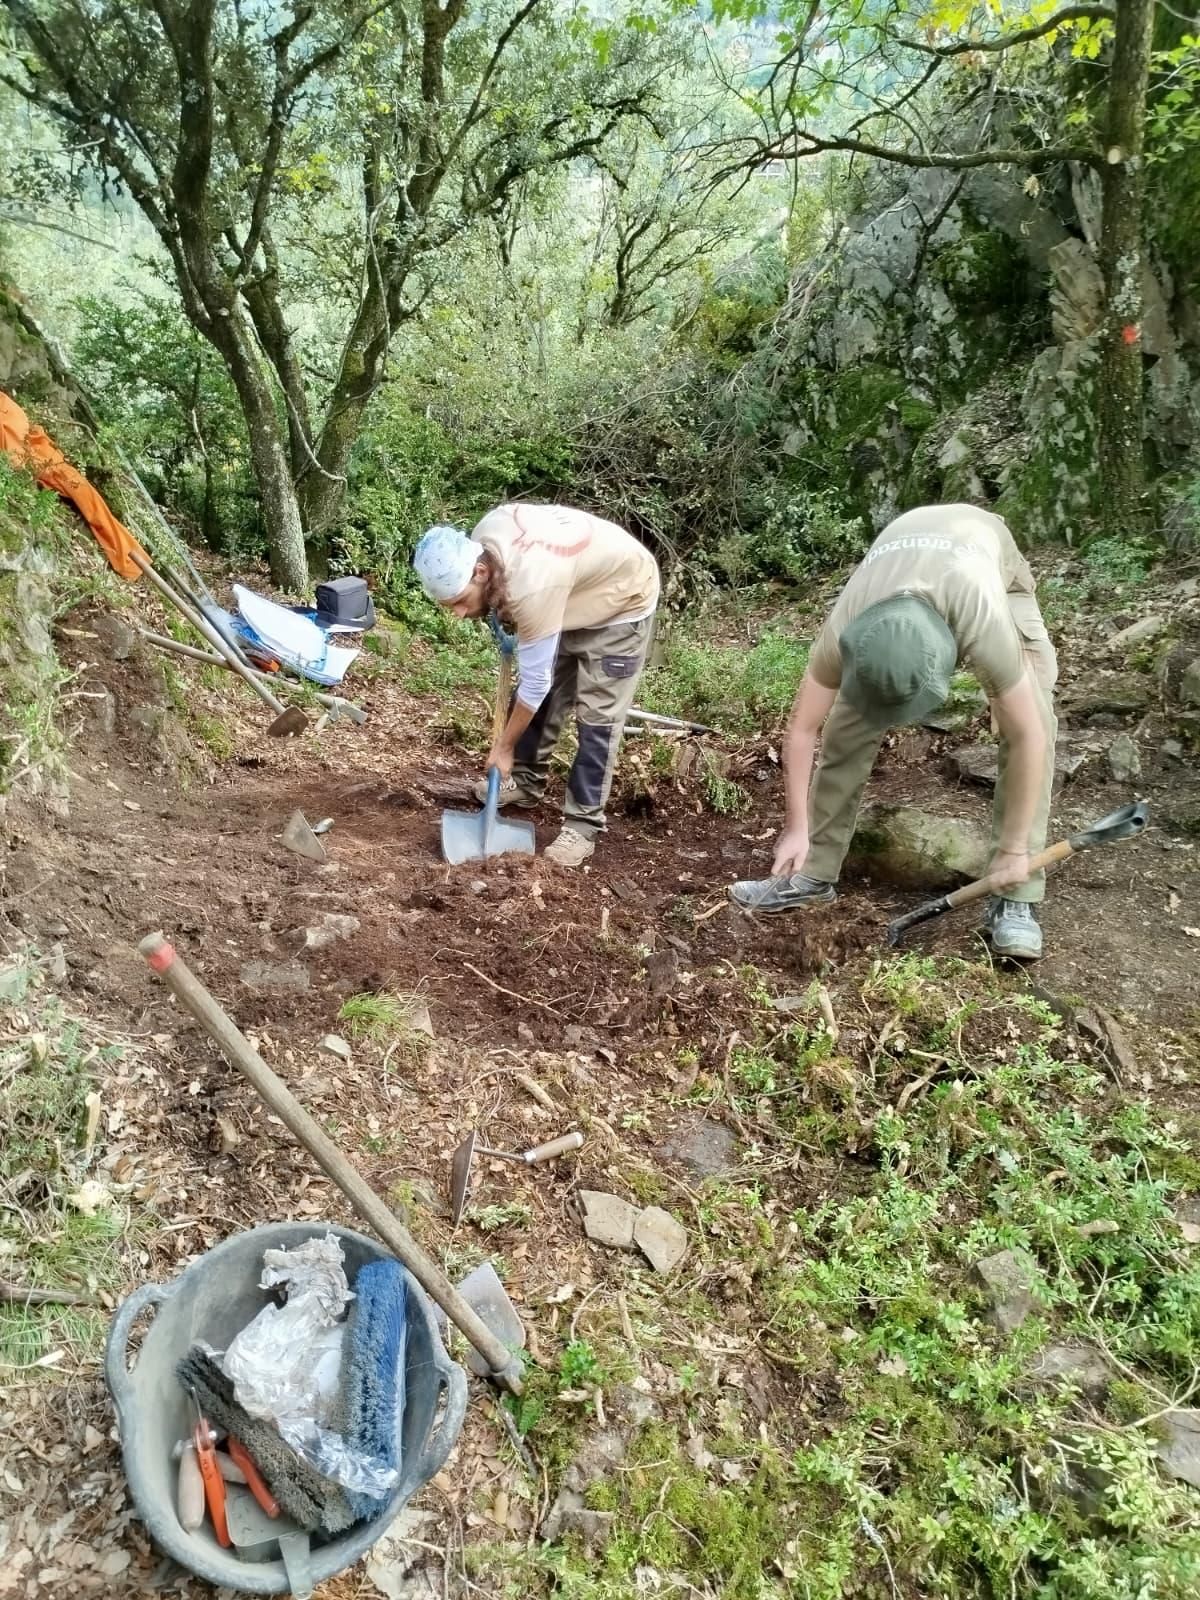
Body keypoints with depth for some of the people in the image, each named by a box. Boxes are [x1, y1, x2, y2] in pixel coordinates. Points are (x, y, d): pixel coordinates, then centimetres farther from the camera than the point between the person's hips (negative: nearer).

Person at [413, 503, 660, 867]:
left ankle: (583, 824, -2)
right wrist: (502, 616, 6)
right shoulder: (481, 538, -19)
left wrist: (503, 746, -19)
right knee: (538, 695, 11)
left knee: (597, 717, -10)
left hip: (623, 601, -8)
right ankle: (526, 781, 28)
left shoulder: (532, 590, -41)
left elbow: (535, 682, -30)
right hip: (574, 594, 8)